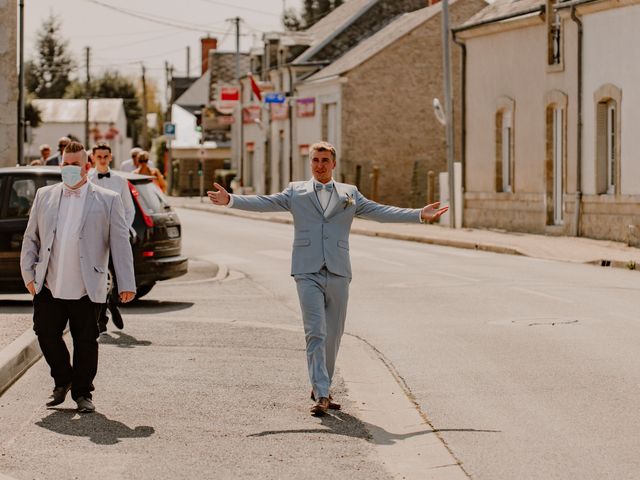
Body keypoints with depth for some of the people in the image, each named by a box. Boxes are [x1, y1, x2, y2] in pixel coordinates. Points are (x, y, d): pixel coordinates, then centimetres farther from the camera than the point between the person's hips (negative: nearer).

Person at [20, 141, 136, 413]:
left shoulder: (107, 201, 2)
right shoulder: (44, 196, 10)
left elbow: (120, 244, -1)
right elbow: (31, 238, 14)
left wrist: (126, 284, -7)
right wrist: (29, 275, 5)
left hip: (87, 290, -3)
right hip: (49, 288, 3)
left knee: (85, 342, 3)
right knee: (46, 334, 7)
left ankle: (82, 393, 18)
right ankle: (62, 381, 29)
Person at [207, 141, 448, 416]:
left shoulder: (350, 194, 13)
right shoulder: (296, 192, 10)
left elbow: (381, 212, 8)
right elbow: (263, 203, 1)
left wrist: (420, 215, -1)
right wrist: (230, 200, -14)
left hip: (338, 273, 2)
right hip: (308, 272, -2)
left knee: (333, 335, 8)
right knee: (315, 333, -12)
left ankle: (321, 387, 24)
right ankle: (321, 395, -16)